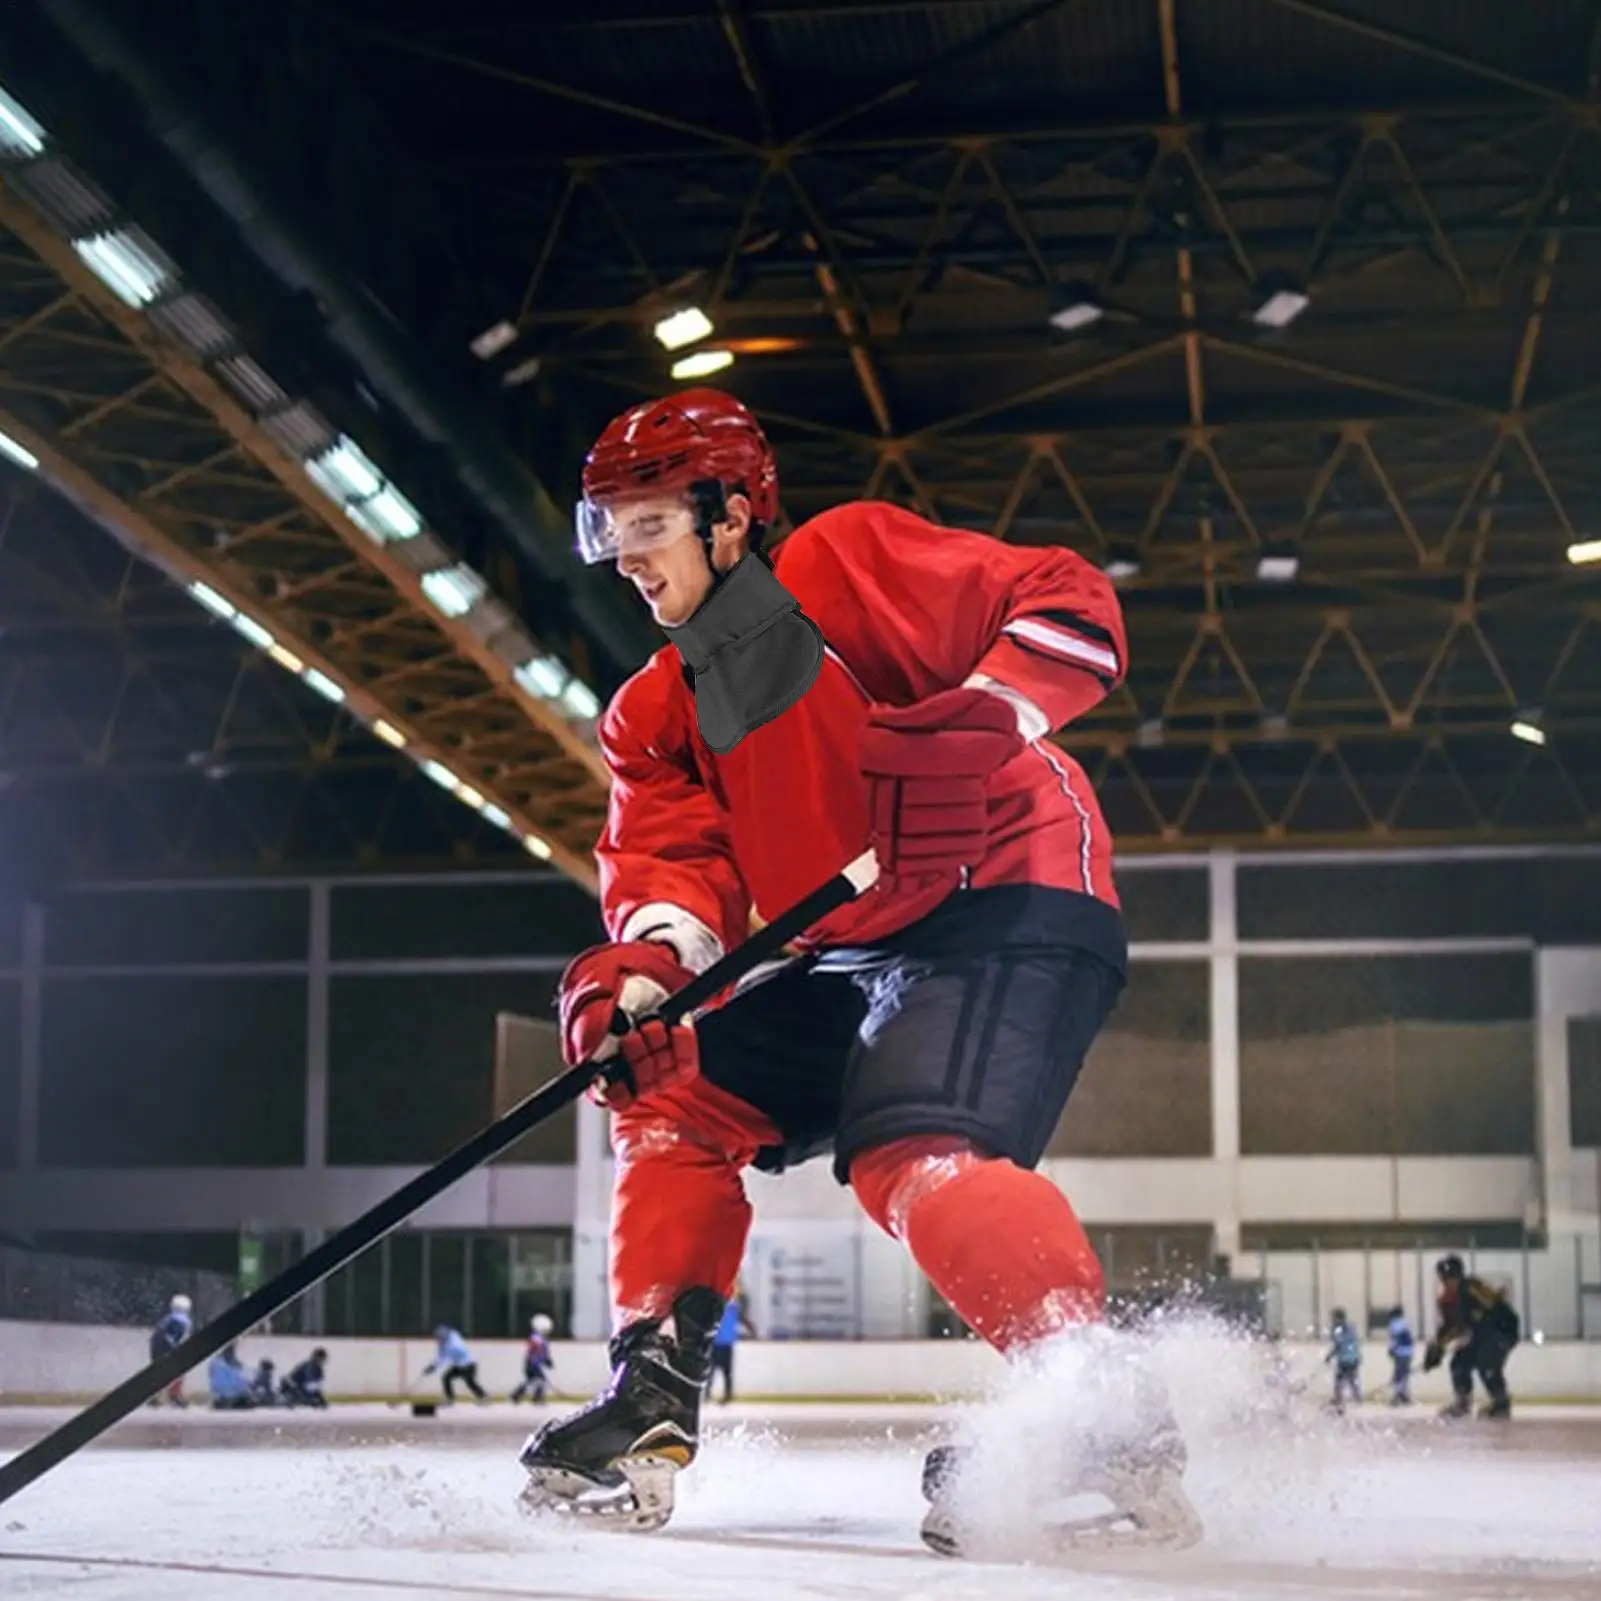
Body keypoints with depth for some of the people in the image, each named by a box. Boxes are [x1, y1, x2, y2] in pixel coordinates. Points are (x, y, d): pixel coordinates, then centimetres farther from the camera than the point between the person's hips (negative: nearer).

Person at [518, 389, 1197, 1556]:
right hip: (851, 955, 9)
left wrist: (976, 725, -27)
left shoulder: (849, 561, -8)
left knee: (915, 1156, -29)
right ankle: (655, 1392, 9)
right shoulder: (659, 714, 13)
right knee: (677, 1100, 7)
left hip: (1012, 902, -9)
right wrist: (647, 963, -23)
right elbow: (673, 857, -2)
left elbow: (1072, 608, -12)